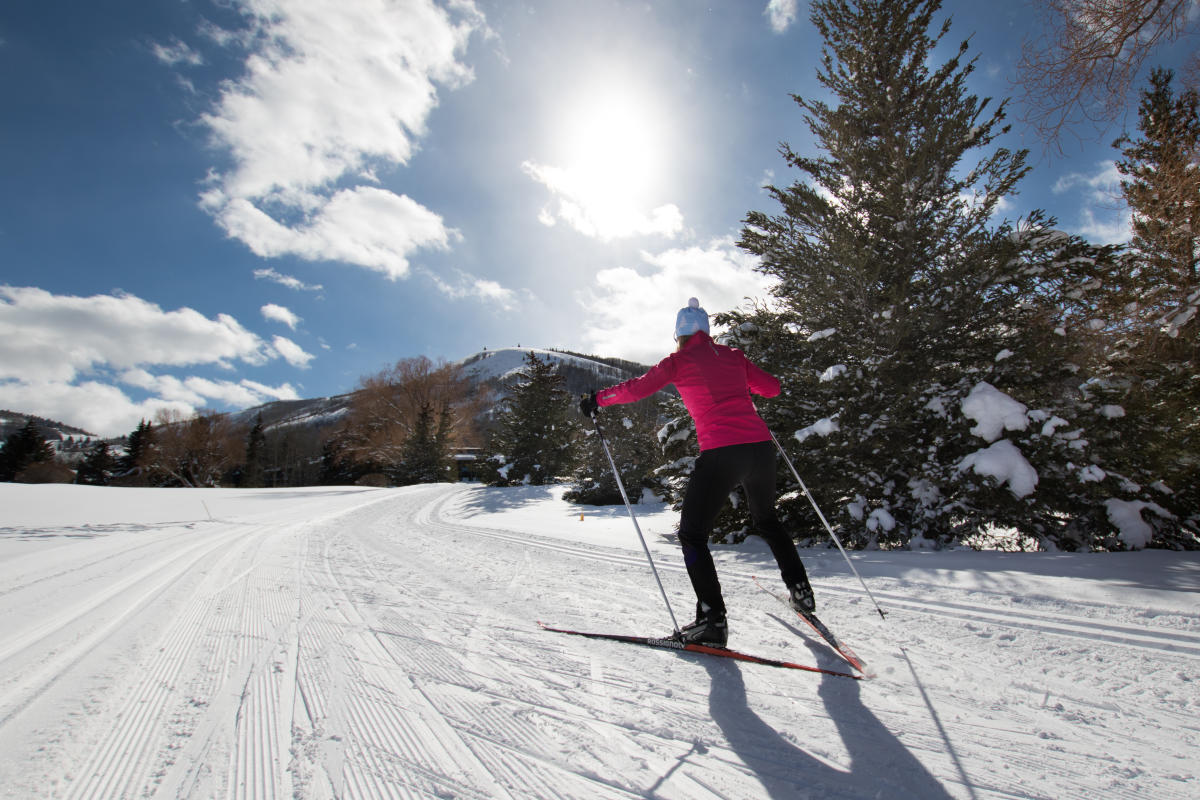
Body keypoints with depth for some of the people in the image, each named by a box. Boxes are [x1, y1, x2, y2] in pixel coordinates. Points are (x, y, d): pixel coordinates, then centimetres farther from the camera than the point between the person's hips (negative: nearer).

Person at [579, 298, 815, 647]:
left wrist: (597, 399, 15)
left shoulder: (678, 360, 5)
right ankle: (801, 591, 36)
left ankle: (712, 619, 0)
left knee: (692, 534, 6)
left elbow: (637, 388, 2)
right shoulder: (732, 355, 16)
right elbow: (772, 387, 20)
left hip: (721, 453, -6)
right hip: (761, 446, 6)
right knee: (767, 519, 30)